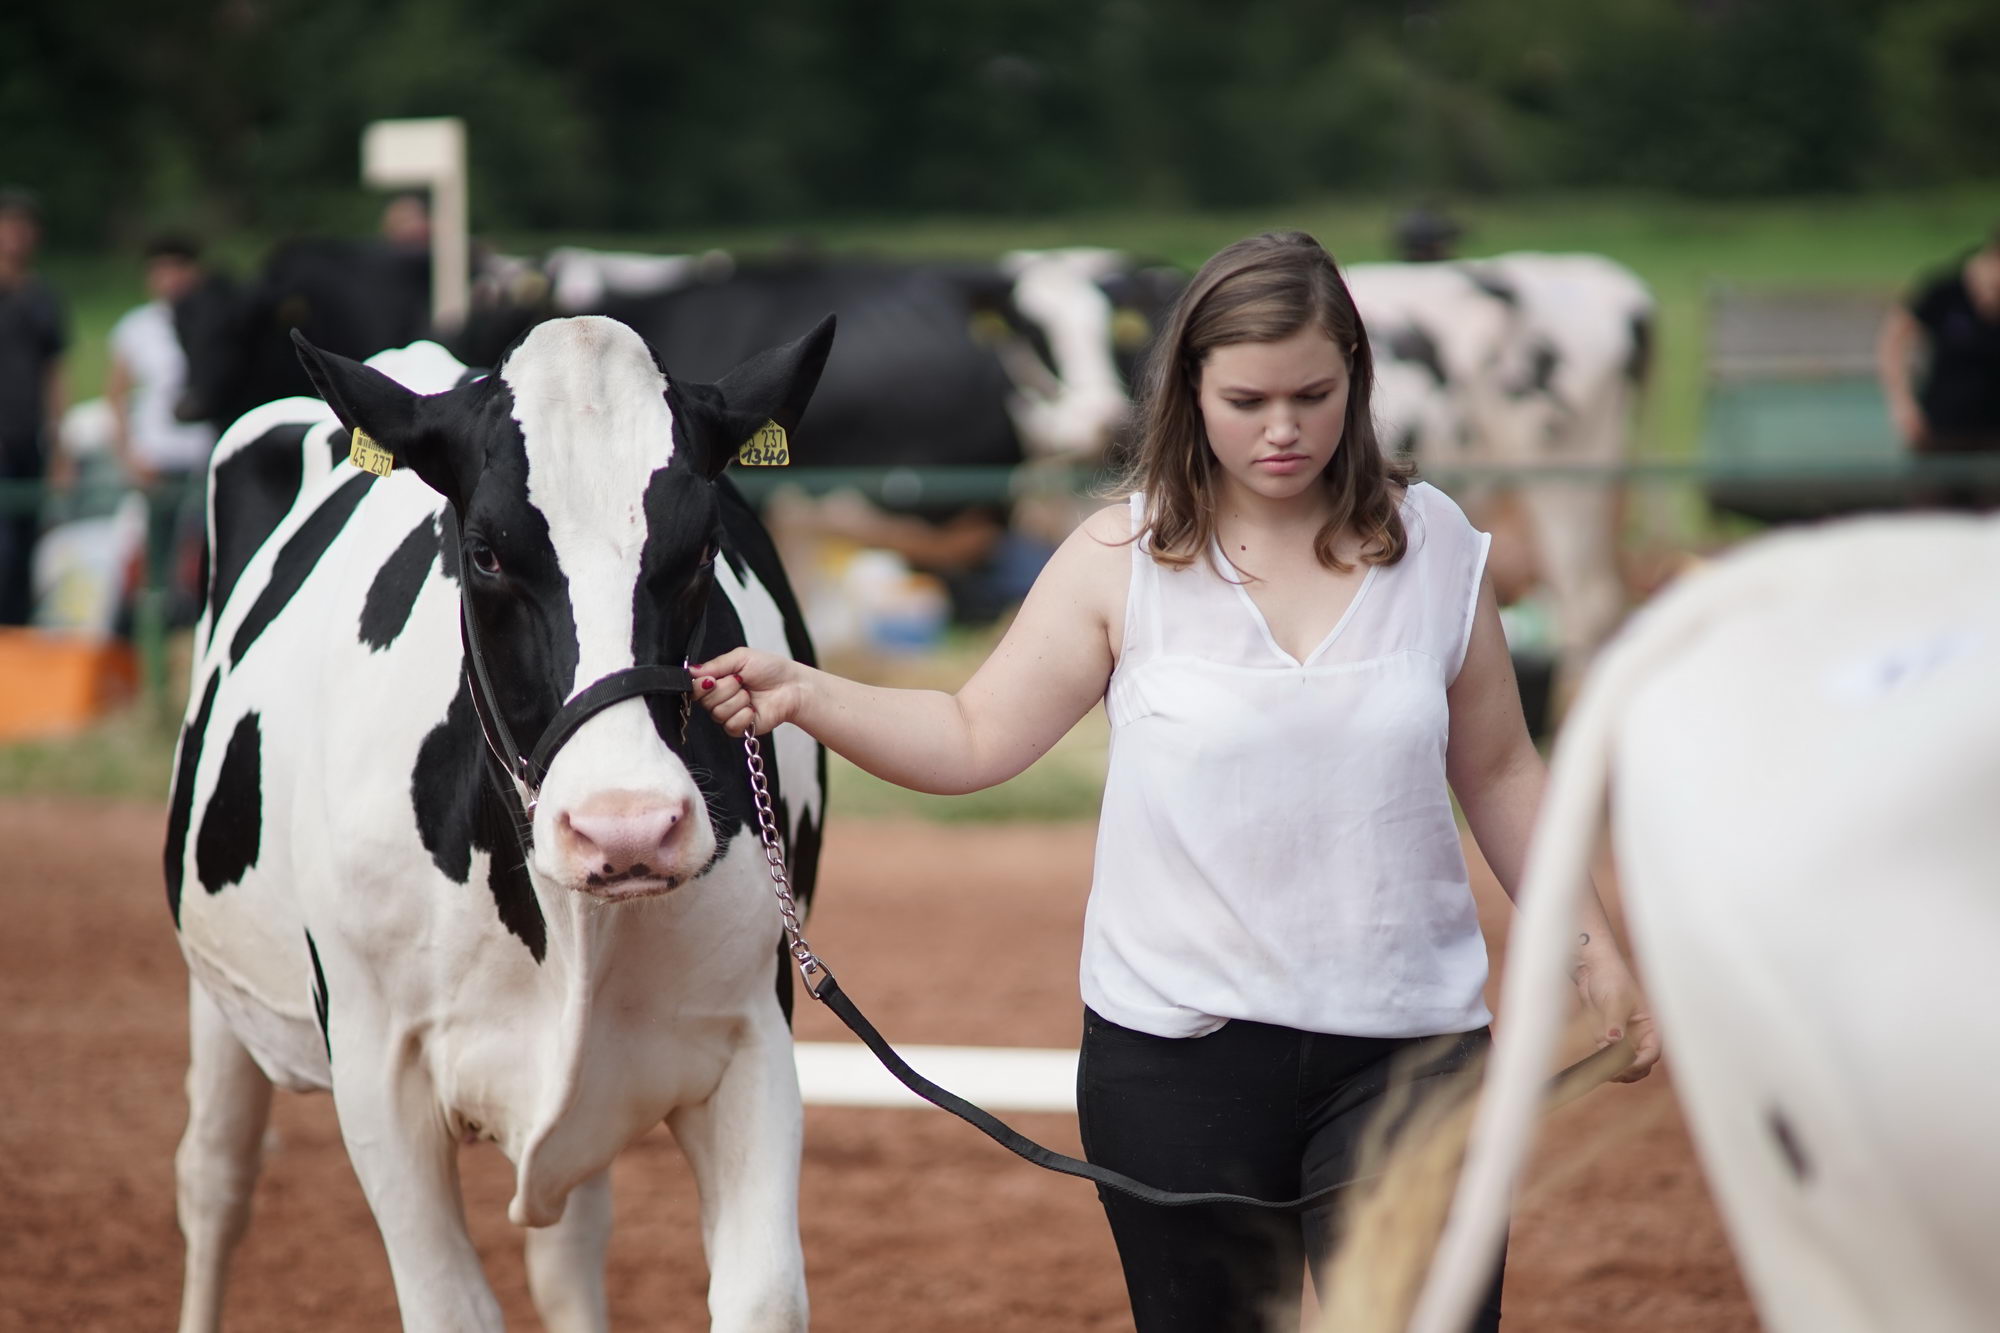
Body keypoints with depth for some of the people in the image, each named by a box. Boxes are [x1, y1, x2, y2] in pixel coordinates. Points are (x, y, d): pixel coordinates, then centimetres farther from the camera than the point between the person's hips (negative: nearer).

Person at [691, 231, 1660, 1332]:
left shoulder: (1435, 546, 2)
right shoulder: (1122, 558, -2)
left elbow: (1496, 775, 11)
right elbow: (977, 738, -4)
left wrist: (1590, 947, 10)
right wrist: (799, 692, -18)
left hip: (1407, 1037, 0)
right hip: (1179, 1044, 0)